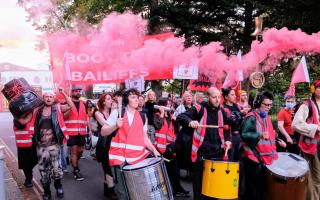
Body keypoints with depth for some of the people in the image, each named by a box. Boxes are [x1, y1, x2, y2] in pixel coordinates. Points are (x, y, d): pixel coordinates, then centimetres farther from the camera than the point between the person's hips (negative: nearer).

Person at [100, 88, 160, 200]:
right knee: (122, 191, 3)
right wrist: (116, 126, -18)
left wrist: (154, 150, 1)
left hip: (137, 157, 3)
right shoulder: (117, 113, 1)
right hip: (119, 157, -2)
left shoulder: (142, 116, 10)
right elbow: (103, 132, -2)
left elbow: (144, 137, 14)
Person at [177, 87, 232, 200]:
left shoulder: (222, 112, 11)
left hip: (217, 153, 5)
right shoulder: (199, 109, -5)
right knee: (199, 183, 4)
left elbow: (226, 129, 23)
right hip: (201, 153, -4)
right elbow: (180, 117, -12)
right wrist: (190, 122, -31)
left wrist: (227, 140, 6)